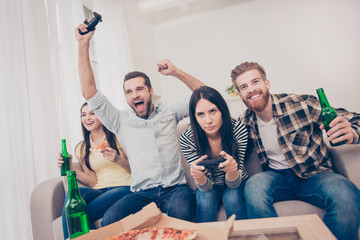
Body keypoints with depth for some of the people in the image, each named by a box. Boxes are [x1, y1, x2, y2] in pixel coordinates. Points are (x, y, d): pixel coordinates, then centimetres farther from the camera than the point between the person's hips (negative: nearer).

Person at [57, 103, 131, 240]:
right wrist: (71, 169, -5)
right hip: (99, 191, 4)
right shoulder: (81, 149, 16)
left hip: (124, 188, -4)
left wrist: (118, 159, -16)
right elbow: (92, 182, 8)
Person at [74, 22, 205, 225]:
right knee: (111, 220, -30)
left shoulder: (169, 112, 14)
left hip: (175, 188, 0)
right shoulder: (121, 121, 12)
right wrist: (83, 44, 2)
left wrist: (176, 72, 2)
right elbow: (89, 93, 5)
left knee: (181, 211, -36)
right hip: (142, 193, 1)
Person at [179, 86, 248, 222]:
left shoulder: (238, 130, -24)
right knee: (205, 200, -30)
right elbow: (205, 186, -17)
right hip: (209, 187, 0)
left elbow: (233, 183, -20)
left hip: (235, 185, 1)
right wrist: (198, 176, -41)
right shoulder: (186, 139, -23)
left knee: (232, 198, -30)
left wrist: (232, 169, -43)